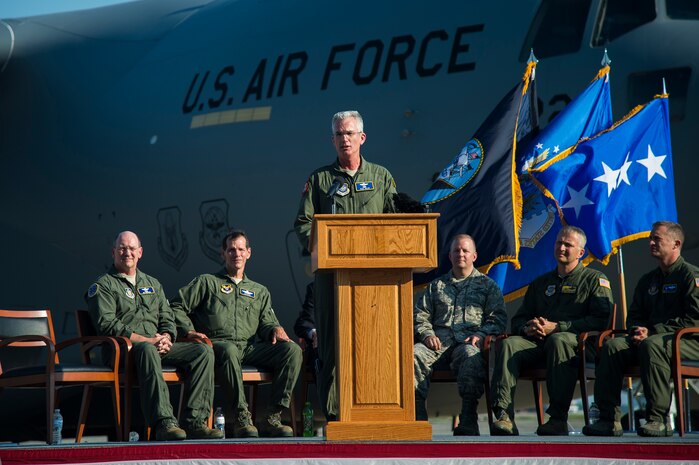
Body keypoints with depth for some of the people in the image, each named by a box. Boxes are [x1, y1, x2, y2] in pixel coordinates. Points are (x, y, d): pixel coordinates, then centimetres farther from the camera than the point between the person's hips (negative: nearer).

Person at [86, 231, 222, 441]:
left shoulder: (152, 284, 27)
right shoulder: (103, 285, 7)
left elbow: (167, 318, 21)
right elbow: (107, 324, -8)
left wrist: (166, 337, -5)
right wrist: (146, 340, -15)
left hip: (158, 345, 6)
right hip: (124, 349, -6)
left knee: (203, 351, -17)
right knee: (147, 351, -42)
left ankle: (195, 421, -26)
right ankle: (164, 423, -51)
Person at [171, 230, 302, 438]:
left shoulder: (260, 291, 32)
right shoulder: (206, 282, 21)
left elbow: (266, 323, 22)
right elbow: (177, 307, 14)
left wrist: (276, 329, -3)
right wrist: (189, 330, -3)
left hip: (249, 348, 4)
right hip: (217, 344, -4)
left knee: (292, 350, -24)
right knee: (229, 349, -43)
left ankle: (273, 418, -29)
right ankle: (240, 417, -42)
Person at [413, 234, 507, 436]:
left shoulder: (487, 285, 21)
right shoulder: (436, 285, 29)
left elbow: (498, 318, 10)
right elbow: (420, 315, 21)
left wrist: (480, 335, -9)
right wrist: (427, 334, -1)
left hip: (469, 341, -3)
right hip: (439, 340, 3)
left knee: (471, 357, -41)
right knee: (414, 354, -32)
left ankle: (467, 424, -43)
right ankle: (417, 417, -36)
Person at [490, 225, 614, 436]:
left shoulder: (594, 280, 12)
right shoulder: (540, 283, 29)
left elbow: (601, 320, -4)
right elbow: (517, 320, 28)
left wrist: (557, 327, -11)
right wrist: (527, 327, 0)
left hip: (575, 340, -5)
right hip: (536, 341, 5)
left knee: (558, 340, -40)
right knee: (508, 344, -27)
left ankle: (558, 419, -42)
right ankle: (503, 416, -42)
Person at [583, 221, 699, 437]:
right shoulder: (648, 280, 23)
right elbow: (634, 316, 26)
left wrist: (652, 331, -16)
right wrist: (637, 330, -1)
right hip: (649, 337, 7)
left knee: (652, 345, -38)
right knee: (612, 346, -17)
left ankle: (658, 419, -38)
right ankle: (609, 419, -25)